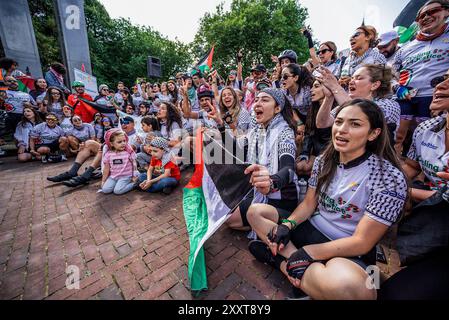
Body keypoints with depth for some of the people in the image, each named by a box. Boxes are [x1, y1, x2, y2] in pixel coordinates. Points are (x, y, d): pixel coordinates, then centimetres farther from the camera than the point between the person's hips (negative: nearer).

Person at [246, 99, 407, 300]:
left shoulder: (390, 178, -17)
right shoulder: (324, 160, -1)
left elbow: (362, 242, -18)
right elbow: (309, 204, 4)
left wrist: (307, 252, -19)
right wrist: (287, 226, -13)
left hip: (350, 253, -5)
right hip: (313, 230, 6)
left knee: (344, 286, -40)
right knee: (256, 212, -3)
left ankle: (281, 259, -13)